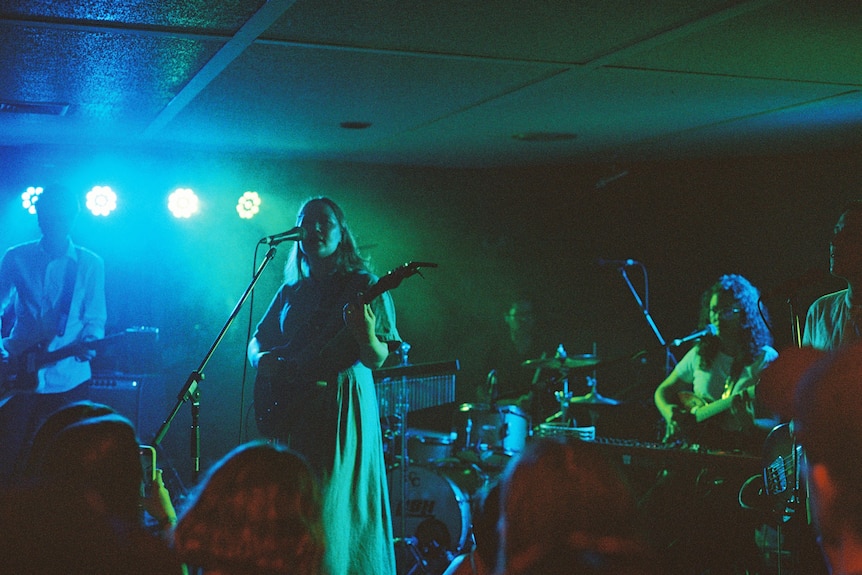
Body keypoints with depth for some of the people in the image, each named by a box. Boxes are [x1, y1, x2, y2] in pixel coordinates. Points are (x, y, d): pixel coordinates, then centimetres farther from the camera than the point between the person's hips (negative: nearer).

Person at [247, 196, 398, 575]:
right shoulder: (290, 293, 15)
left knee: (332, 511, -8)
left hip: (340, 410, -5)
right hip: (290, 412, 5)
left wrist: (366, 334, -28)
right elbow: (257, 342, 20)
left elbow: (376, 360, -7)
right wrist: (264, 360, -3)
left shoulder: (364, 287, 0)